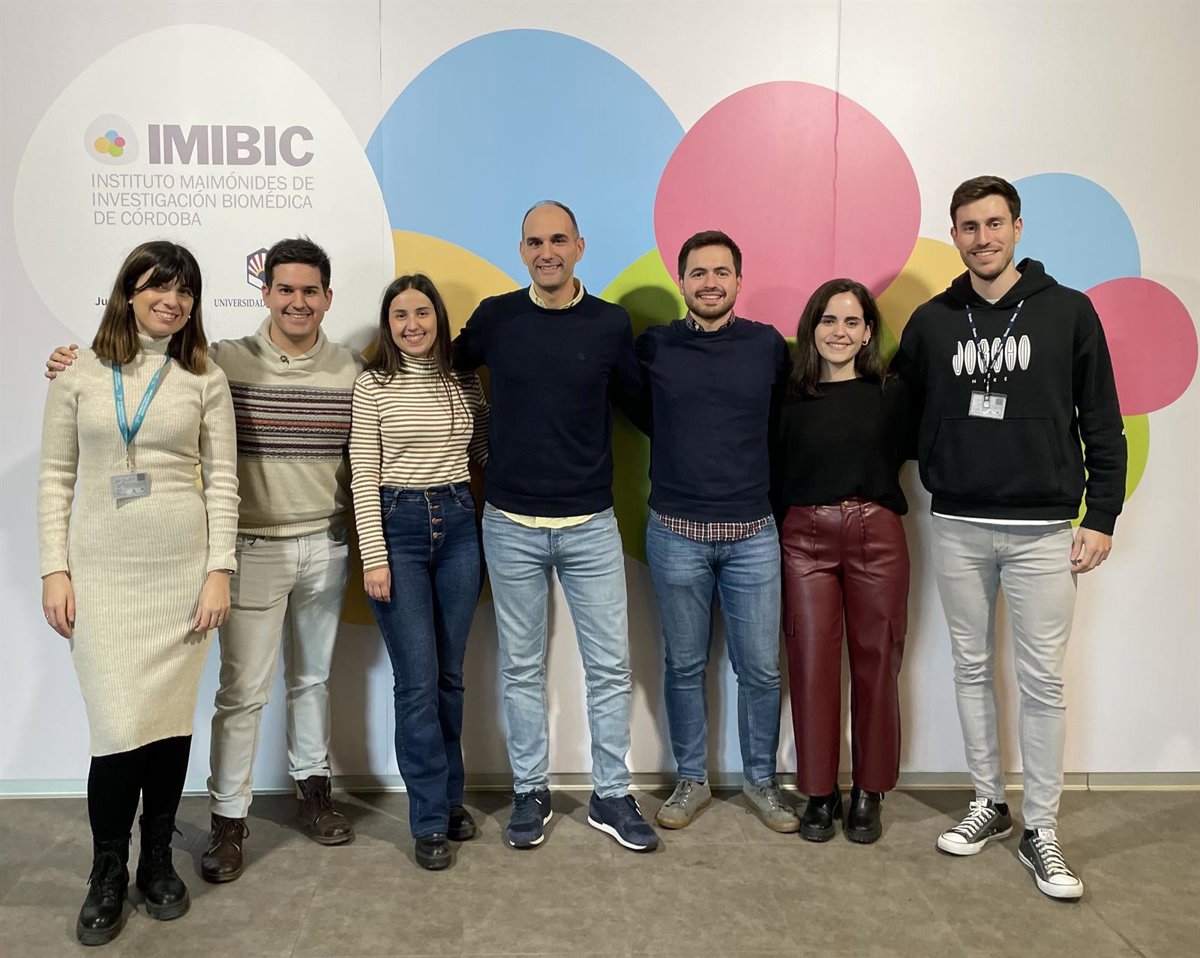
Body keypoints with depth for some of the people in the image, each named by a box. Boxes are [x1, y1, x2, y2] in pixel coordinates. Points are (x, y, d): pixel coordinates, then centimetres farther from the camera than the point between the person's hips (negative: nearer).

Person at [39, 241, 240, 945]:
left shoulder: (205, 379, 4)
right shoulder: (81, 376, 5)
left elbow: (223, 479, 2)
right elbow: (56, 478, 6)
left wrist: (220, 570, -5)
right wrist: (55, 569, -1)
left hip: (182, 567, 1)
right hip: (102, 569, 0)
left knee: (171, 716, 6)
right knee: (120, 723, -6)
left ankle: (158, 859, 26)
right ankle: (108, 874, 16)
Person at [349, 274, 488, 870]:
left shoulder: (465, 383, 7)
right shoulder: (373, 385, -2)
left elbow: (485, 456, 15)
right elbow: (363, 476, -5)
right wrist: (374, 557, -9)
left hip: (458, 525, 3)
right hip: (397, 529, -3)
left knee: (449, 676, 11)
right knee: (417, 681, -1)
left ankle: (450, 798, 27)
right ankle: (431, 821, 12)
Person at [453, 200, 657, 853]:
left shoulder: (610, 323, 0)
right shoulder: (494, 318, 1)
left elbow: (638, 401, 10)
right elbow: (448, 364, 19)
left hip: (591, 525, 0)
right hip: (511, 524, 0)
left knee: (609, 665, 5)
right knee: (522, 668, 10)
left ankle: (611, 797, 22)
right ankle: (530, 793, 26)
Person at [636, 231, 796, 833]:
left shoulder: (768, 345, 1)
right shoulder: (653, 347, 0)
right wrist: (682, 457, 8)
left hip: (752, 533, 0)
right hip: (676, 533, 0)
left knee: (760, 668, 6)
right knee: (684, 666, 11)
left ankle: (760, 780, 27)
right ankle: (691, 780, 29)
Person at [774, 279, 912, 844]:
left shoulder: (891, 394, 4)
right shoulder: (790, 398, 3)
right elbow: (773, 478, 5)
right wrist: (774, 540, -1)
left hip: (877, 536, 0)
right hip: (805, 539, 0)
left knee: (875, 665, 5)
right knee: (811, 666, 2)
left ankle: (868, 794, 21)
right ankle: (819, 793, 17)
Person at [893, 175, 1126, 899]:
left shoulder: (1069, 312, 0)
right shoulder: (932, 322, 5)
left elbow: (1102, 424, 0)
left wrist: (1101, 517, -3)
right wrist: (934, 481, 4)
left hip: (1042, 530, -2)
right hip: (958, 527, 3)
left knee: (1042, 681, 2)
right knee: (973, 669, 11)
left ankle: (1042, 831, 16)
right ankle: (989, 804, 26)